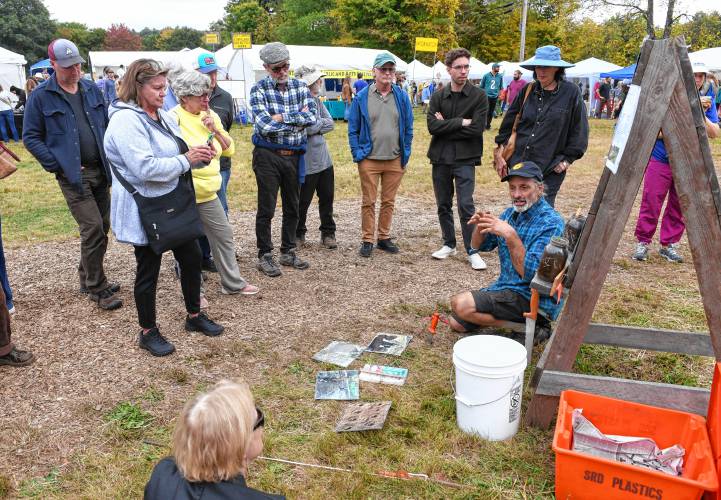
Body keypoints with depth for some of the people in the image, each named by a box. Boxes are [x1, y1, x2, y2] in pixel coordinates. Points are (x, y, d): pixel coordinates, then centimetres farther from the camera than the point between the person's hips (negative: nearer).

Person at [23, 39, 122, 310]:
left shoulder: (92, 90, 9)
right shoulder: (41, 97, -4)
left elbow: (106, 125, 17)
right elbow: (31, 137, -1)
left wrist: (111, 156, 6)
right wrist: (57, 165, -10)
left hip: (100, 170, 5)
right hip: (72, 174, -5)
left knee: (102, 227, 11)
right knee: (93, 228, -11)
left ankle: (88, 278, 29)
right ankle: (97, 288, 3)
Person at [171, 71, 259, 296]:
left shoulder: (211, 115, 9)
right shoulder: (174, 117, -11)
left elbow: (229, 149, 9)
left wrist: (215, 130, -7)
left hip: (207, 192, 7)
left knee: (224, 235, 12)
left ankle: (232, 282, 27)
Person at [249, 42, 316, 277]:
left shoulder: (300, 86, 6)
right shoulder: (259, 90, -6)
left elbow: (312, 115, -7)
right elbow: (264, 126, -19)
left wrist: (283, 118, -15)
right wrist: (299, 119, -11)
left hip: (294, 156, 5)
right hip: (268, 156, -4)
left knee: (292, 207, 13)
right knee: (266, 209, 2)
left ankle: (288, 253, 27)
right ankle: (264, 257, 14)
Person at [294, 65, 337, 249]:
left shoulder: (317, 101, 10)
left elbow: (331, 123, 3)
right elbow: (309, 128, -24)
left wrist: (317, 125, -12)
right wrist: (322, 123, -6)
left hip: (324, 159, 8)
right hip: (307, 161, -8)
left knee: (327, 198, 13)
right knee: (303, 201, 6)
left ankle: (328, 233, 25)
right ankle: (298, 234, 24)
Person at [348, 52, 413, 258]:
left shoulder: (402, 97, 3)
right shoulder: (362, 97, -2)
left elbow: (408, 128, 7)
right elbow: (353, 129, 1)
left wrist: (405, 154, 2)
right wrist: (357, 154, -6)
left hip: (395, 160, 2)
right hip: (369, 160, -2)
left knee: (389, 202, 11)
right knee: (369, 202, 4)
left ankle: (384, 237, 24)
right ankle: (367, 240, 14)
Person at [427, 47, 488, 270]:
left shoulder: (479, 96, -3)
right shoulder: (438, 96, 6)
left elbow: (477, 128, -14)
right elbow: (432, 125, -8)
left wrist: (446, 126, -9)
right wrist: (461, 122, -14)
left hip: (465, 159, -4)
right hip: (440, 158, 4)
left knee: (466, 205, -7)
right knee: (443, 204, 12)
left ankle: (472, 251, 3)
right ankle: (449, 244, 28)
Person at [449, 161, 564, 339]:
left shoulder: (550, 223, -20)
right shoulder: (511, 213, 5)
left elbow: (529, 273, -28)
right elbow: (479, 246, 12)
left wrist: (510, 235, -36)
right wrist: (480, 226, -10)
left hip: (534, 298, -9)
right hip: (505, 288, 9)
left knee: (460, 304, -22)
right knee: (457, 322, 11)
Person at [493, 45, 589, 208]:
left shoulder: (571, 93, -3)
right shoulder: (528, 91, 8)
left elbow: (579, 131, 1)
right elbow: (508, 123, 15)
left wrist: (567, 159, -2)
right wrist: (499, 153, 11)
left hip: (549, 171, -4)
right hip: (518, 165, 4)